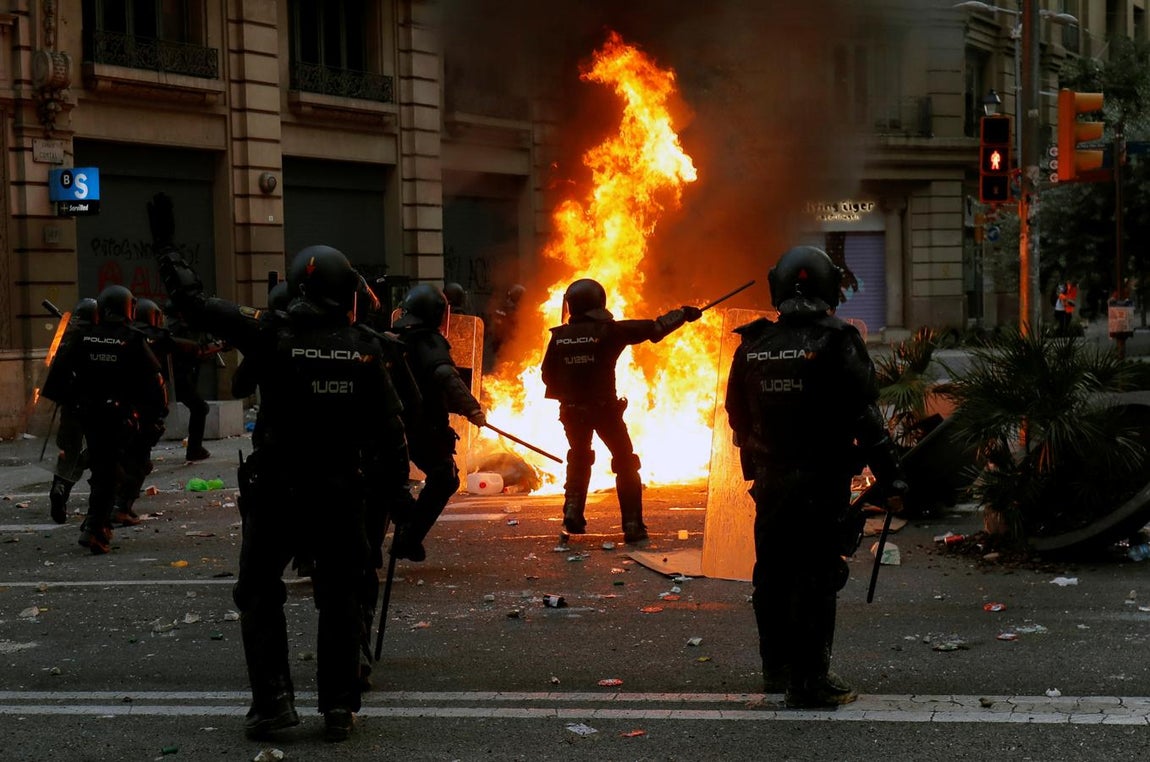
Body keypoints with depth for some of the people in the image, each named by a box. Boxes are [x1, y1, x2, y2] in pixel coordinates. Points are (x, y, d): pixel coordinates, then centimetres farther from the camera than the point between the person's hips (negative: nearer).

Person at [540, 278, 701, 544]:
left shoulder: (560, 336, -3)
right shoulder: (608, 331, -12)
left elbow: (548, 375, 5)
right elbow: (655, 328, -8)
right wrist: (683, 314, 6)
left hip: (572, 411, 4)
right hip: (604, 409, -4)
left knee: (579, 460, 26)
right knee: (626, 465, 9)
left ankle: (573, 513, 13)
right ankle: (633, 526, 5)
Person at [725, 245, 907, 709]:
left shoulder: (752, 346, 4)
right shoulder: (836, 342, -12)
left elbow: (738, 418, 13)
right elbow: (865, 418, -14)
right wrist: (890, 480, -9)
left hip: (770, 480, 6)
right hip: (822, 481, -5)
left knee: (773, 575, 16)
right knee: (816, 578, -2)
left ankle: (777, 670, 29)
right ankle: (809, 682, -1)